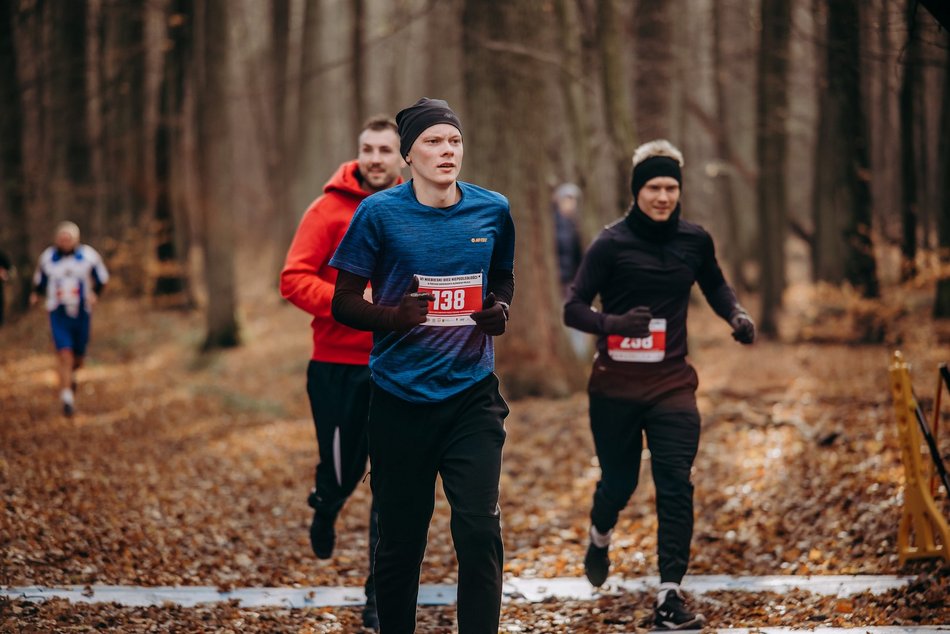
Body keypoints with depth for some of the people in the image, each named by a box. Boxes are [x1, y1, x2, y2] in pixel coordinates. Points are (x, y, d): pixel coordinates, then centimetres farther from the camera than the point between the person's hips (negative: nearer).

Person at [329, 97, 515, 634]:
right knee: (401, 537, 7)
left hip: (472, 393, 1)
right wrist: (395, 316, -19)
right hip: (401, 399, -1)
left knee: (480, 530, -10)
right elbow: (344, 302, 0)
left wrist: (501, 310, -1)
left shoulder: (493, 210, 4)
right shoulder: (380, 213, -4)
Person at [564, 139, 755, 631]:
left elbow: (715, 285, 21)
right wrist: (613, 323, -29)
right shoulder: (611, 244, -9)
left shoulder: (694, 240, 2)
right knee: (619, 481, 11)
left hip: (672, 383, 2)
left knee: (676, 484, -10)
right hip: (615, 384, -2)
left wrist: (736, 314, 1)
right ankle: (600, 536, 47)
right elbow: (573, 309, -10)